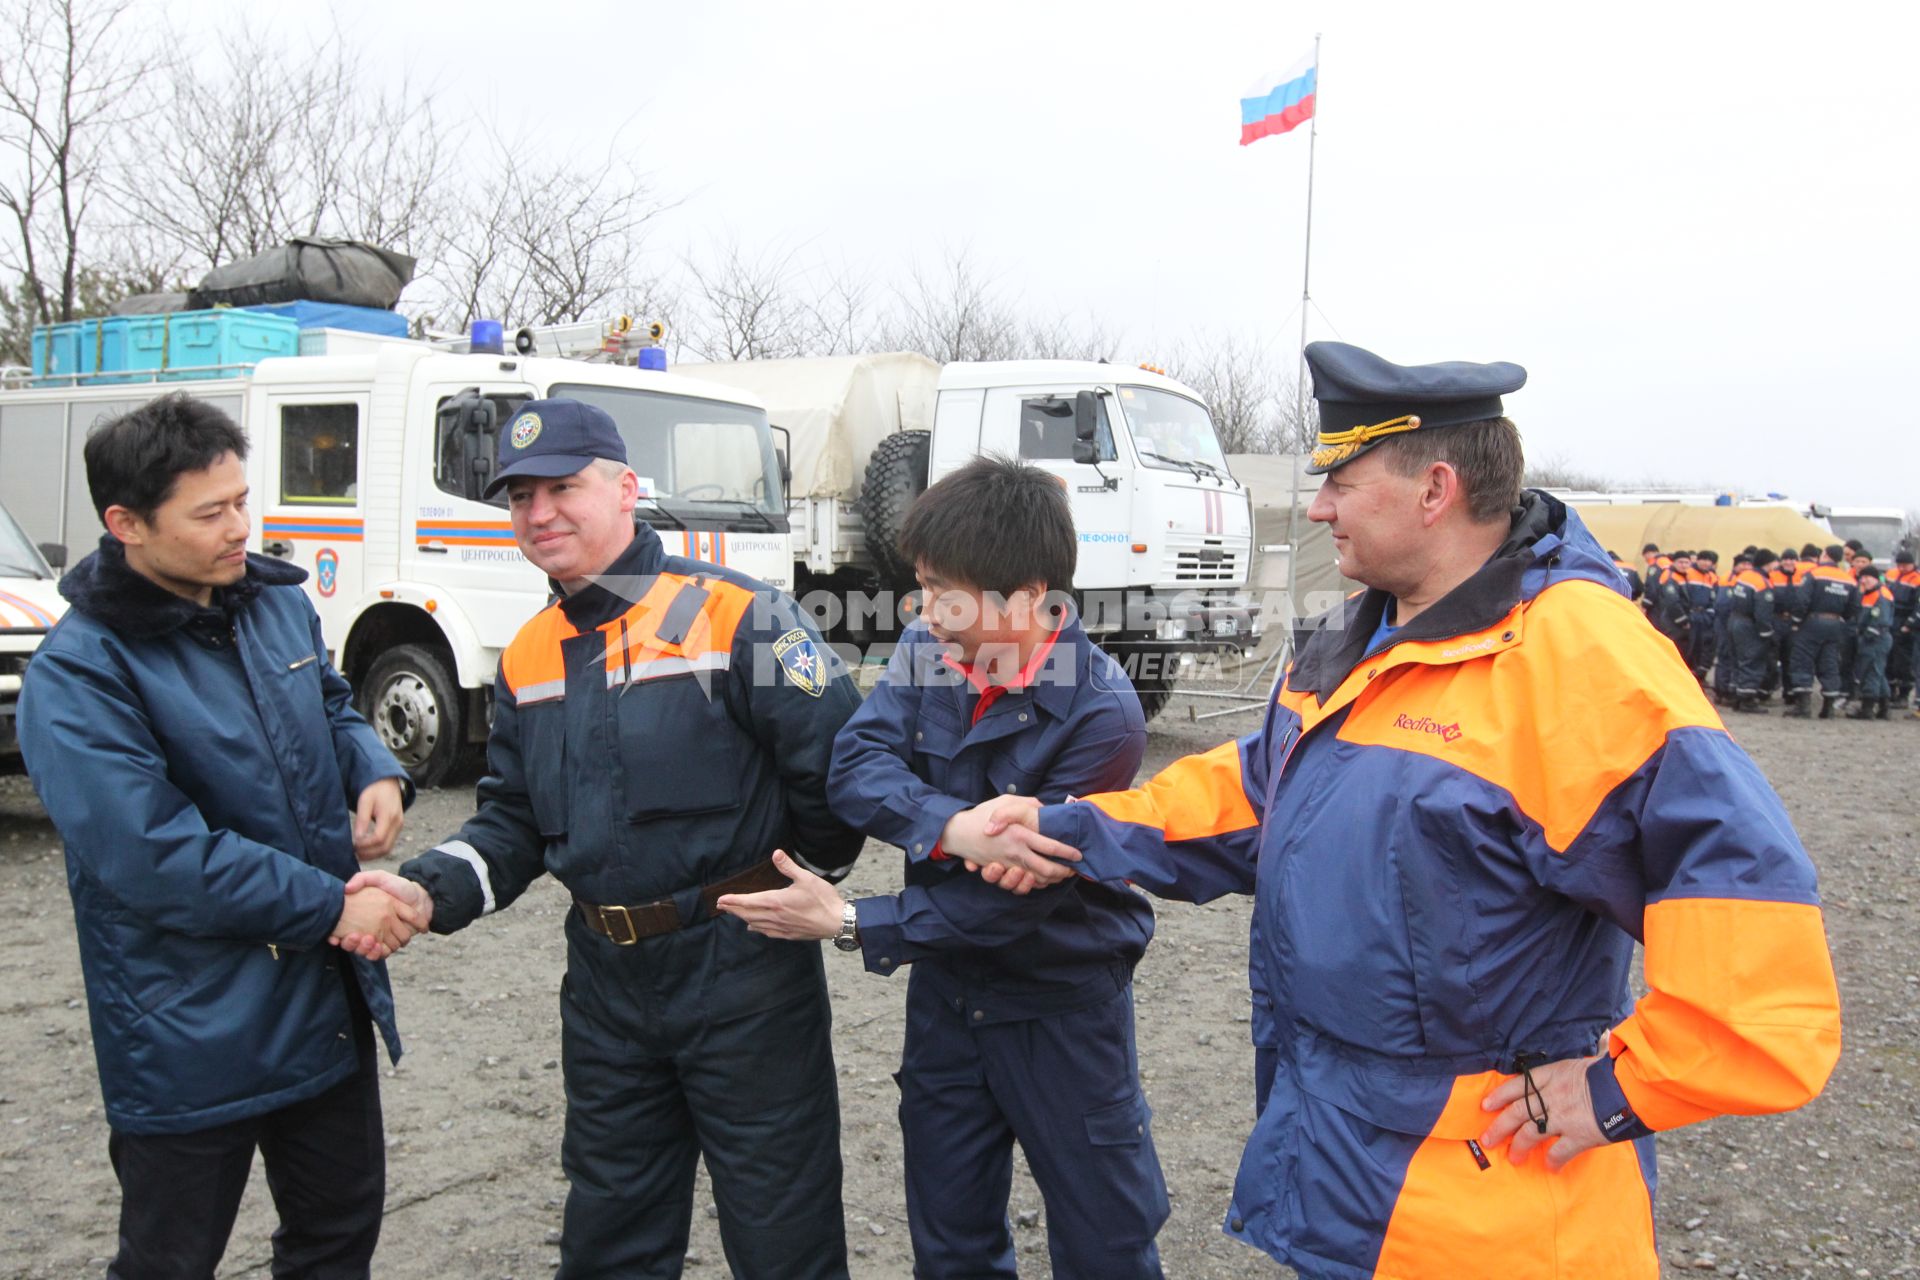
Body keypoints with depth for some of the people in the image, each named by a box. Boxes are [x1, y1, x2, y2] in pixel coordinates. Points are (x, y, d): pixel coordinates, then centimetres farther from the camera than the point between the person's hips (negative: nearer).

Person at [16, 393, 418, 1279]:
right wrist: (329, 907, -22)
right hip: (191, 1036, -6)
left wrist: (378, 773, -3)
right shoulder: (78, 676, -19)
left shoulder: (275, 600, 2)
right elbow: (155, 856, -24)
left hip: (330, 1000, 6)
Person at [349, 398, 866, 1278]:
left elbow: (837, 766, -14)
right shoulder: (528, 660, 9)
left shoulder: (735, 615, -14)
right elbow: (512, 823, 12)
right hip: (605, 982, 6)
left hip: (743, 973, -6)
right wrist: (429, 891, -6)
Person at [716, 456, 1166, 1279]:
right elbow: (855, 766, -18)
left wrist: (851, 925, -23)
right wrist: (957, 829, -35)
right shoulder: (926, 653, -6)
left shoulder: (1100, 715, -25)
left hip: (1061, 1004, -5)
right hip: (946, 990, 5)